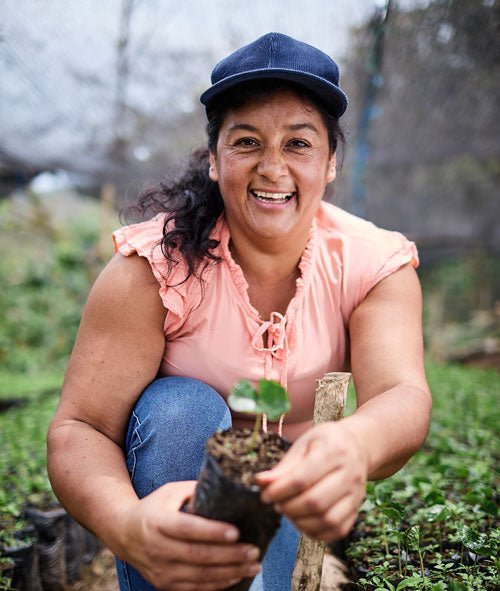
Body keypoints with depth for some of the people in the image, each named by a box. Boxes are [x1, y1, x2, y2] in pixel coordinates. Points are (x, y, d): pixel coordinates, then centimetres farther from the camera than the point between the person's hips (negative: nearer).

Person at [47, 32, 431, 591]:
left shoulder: (376, 265, -16)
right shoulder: (153, 267, -23)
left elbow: (403, 394, -32)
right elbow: (78, 428, -26)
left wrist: (354, 447, -57)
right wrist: (126, 525, -49)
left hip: (287, 481, 2)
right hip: (167, 477, -1)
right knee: (183, 407, -32)